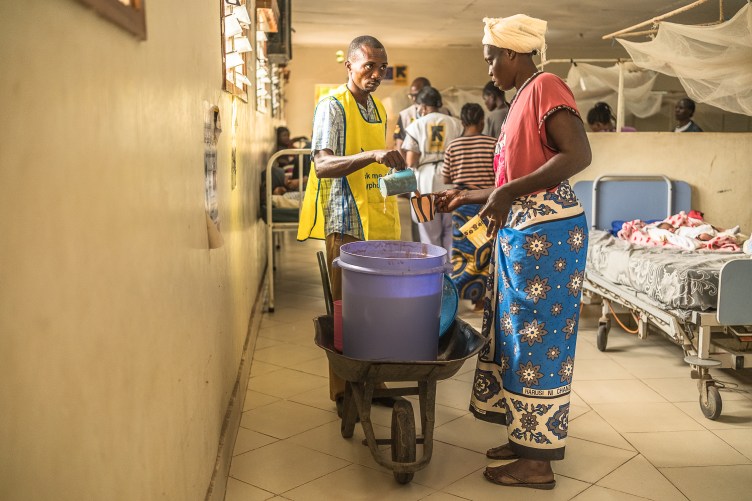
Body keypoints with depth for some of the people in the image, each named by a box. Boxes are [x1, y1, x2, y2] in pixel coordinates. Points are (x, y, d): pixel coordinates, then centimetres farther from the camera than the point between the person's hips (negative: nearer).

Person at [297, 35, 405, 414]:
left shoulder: (379, 109, 16)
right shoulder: (332, 106, -7)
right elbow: (323, 165, -22)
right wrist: (373, 155, -34)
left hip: (379, 221, 7)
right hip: (347, 222, -7)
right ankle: (343, 391, 9)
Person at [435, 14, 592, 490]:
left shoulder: (546, 86, -10)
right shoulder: (523, 99, 17)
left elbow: (579, 155, -24)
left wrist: (508, 192, -25)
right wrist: (468, 196, 23)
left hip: (547, 233, -10)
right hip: (520, 235, 10)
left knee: (537, 336, -3)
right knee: (517, 333, 14)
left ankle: (539, 461, 9)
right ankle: (532, 437, 27)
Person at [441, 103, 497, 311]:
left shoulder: (452, 146, -2)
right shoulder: (493, 143, -7)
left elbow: (446, 179, 2)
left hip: (461, 202, 2)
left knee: (461, 249, 10)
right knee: (483, 251, 6)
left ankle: (458, 294, 16)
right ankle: (480, 297, 10)